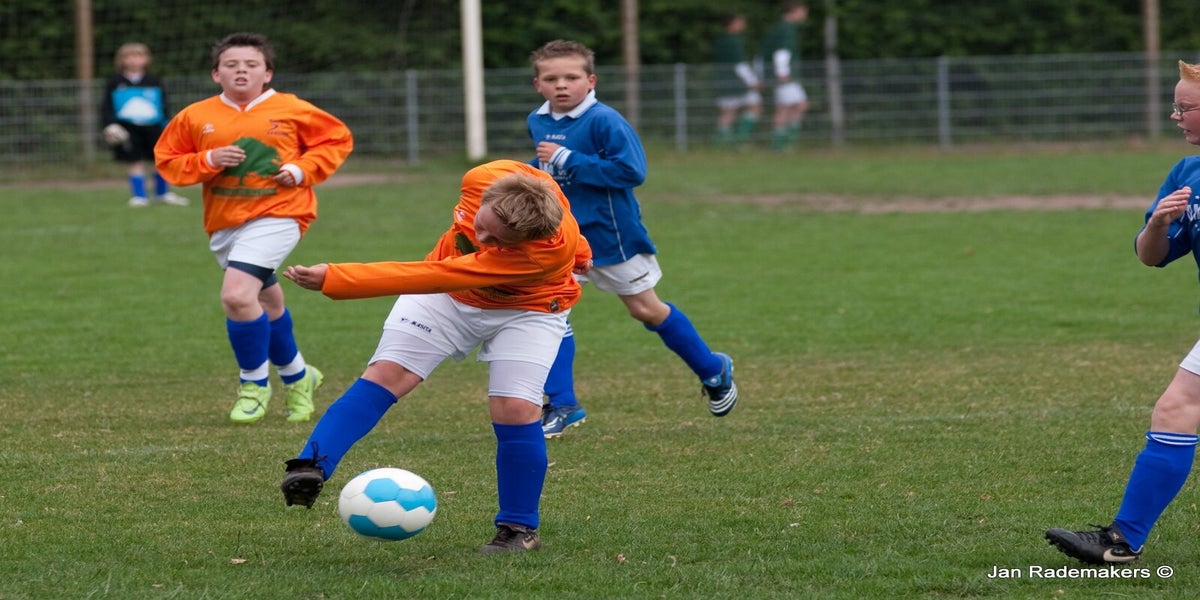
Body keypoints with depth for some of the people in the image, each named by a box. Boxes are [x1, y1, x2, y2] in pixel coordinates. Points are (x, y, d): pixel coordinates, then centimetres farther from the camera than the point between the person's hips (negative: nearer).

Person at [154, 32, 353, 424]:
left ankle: (255, 384, -3)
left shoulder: (292, 111, -2)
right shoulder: (196, 117, 2)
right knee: (267, 304, 18)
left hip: (275, 217, -5)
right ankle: (296, 376, 43)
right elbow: (167, 161, 6)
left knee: (237, 295, -22)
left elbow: (338, 139, 8)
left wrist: (303, 169, -7)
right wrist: (208, 161, -11)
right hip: (223, 225, 5)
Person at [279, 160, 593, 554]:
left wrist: (334, 279, -51)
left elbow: (433, 278, -47)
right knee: (385, 374, -14)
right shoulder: (482, 180, -30)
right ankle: (311, 469, -23)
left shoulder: (548, 252, -43)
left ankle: (519, 529, 1)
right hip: (446, 295, 4)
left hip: (526, 310, -4)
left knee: (515, 409, -18)